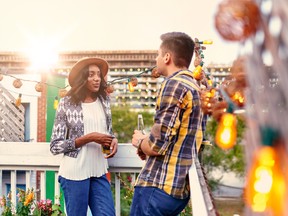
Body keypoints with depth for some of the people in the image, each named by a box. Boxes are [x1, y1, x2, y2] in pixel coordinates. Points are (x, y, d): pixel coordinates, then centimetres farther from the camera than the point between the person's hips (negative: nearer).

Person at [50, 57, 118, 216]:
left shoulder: (104, 101, 7)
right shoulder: (67, 103, -7)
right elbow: (55, 146, -8)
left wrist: (113, 140, -4)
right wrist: (88, 138, -18)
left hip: (99, 172, 5)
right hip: (74, 173, -4)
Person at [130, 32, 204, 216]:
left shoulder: (174, 84, -13)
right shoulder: (194, 86, 16)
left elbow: (157, 145, -19)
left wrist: (139, 141, 1)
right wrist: (147, 143, 13)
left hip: (159, 186, -9)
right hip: (181, 187, 9)